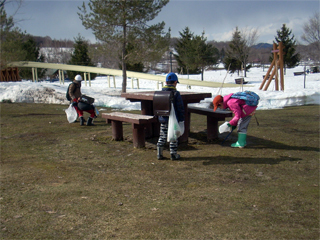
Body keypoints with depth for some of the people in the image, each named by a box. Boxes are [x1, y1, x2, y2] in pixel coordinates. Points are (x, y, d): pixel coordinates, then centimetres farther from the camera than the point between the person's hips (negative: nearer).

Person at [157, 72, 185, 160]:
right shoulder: (176, 94, -12)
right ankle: (173, 154, 13)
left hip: (163, 120, 4)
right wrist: (181, 119, -2)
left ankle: (159, 154, 15)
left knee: (162, 137, 14)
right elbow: (180, 108, -11)